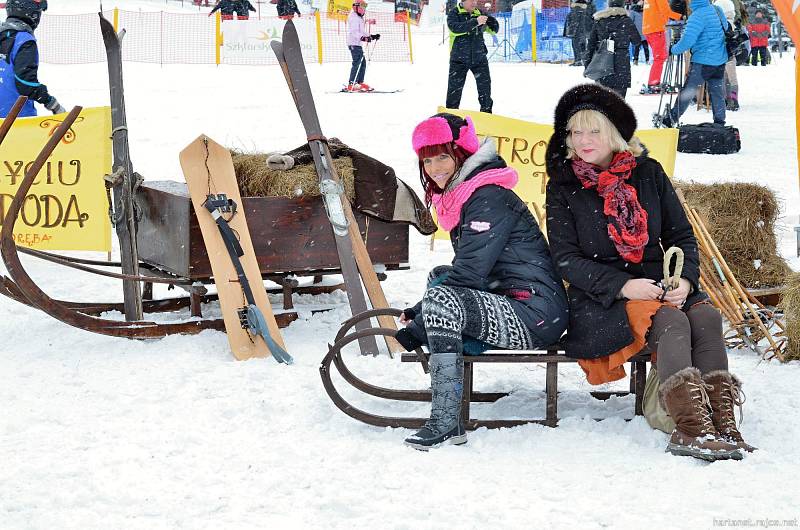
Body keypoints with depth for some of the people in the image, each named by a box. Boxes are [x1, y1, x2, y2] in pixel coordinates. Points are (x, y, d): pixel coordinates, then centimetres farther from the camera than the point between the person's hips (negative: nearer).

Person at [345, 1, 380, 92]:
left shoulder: (360, 18, 22)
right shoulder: (354, 18, -10)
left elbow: (362, 32, 29)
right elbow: (354, 32, -22)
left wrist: (373, 37, 23)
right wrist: (363, 38, -35)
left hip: (358, 44, 10)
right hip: (354, 43, -10)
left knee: (363, 63, 10)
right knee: (357, 63, -15)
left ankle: (360, 82, 16)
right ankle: (351, 85, -18)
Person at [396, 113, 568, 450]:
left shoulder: (489, 198, -13)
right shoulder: (458, 195, 16)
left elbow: (469, 272, -19)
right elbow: (468, 271, 19)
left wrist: (417, 328, -15)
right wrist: (419, 313, 7)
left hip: (536, 315, -11)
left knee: (441, 296, -27)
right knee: (439, 277, 19)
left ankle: (445, 422, -30)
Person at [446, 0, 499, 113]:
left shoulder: (479, 13, 5)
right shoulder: (454, 13, -5)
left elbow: (494, 30, 6)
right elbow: (455, 28, -25)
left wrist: (490, 19, -17)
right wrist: (475, 22, -33)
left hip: (479, 58, 3)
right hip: (459, 60, -3)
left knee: (485, 86, 2)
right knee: (454, 88, 2)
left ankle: (486, 111, 17)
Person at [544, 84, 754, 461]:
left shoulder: (648, 173, 10)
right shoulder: (564, 186, 3)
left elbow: (682, 236, 11)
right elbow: (566, 258, -5)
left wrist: (685, 279, -11)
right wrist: (622, 286, -19)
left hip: (658, 285, 3)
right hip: (599, 299, -3)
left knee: (706, 316, -28)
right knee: (670, 321, -32)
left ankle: (720, 421, -36)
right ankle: (691, 426, -43)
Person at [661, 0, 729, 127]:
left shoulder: (698, 15, -19)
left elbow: (688, 40, -25)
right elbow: (725, 29, 22)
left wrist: (674, 49, -9)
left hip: (703, 60, -7)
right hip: (720, 60, 7)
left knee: (688, 91, 2)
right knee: (717, 92, 12)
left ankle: (673, 118, 9)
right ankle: (720, 122, 15)